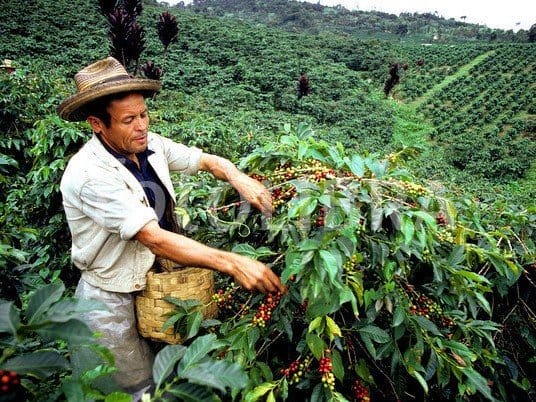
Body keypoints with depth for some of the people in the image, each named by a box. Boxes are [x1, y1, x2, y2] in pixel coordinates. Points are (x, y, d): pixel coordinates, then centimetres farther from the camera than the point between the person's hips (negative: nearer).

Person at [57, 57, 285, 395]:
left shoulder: (149, 144, -8)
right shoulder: (88, 174, -28)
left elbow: (207, 160, 0)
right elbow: (154, 239, -35)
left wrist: (239, 179, -22)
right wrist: (232, 263, -40)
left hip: (152, 280, 6)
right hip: (112, 300, -6)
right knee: (143, 387, 13)